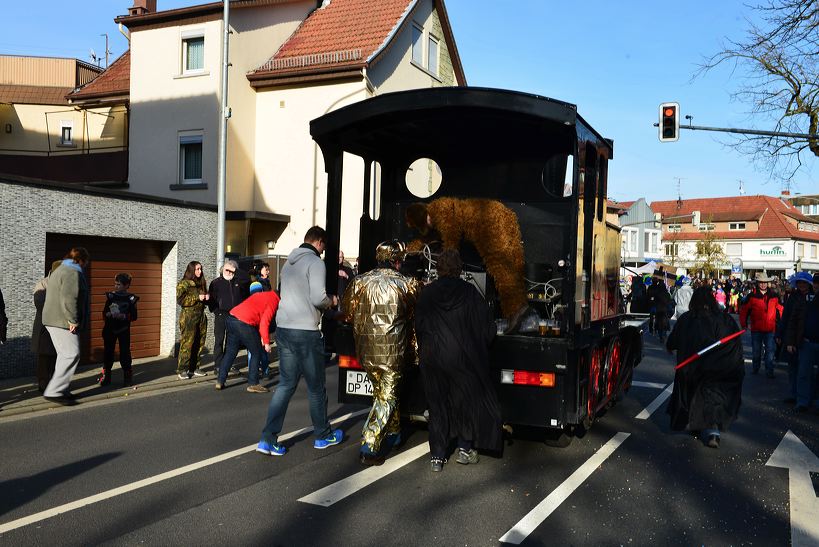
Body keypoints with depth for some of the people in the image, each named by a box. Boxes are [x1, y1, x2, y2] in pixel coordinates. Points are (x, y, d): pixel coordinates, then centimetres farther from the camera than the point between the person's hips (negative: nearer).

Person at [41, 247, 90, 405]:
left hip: (53, 320, 11)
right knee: (72, 355, -11)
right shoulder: (73, 273, -12)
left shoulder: (59, 271, 22)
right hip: (63, 322, -11)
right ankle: (54, 391, -12)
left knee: (65, 355, 15)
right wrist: (73, 320, -19)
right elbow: (68, 298, -24)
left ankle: (61, 389, 19)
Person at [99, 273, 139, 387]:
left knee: (125, 352, 0)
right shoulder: (110, 296, 5)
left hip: (124, 330, -2)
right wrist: (109, 314, -16)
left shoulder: (131, 299, -2)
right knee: (108, 351, 5)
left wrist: (123, 316, -20)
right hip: (110, 329, 2)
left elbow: (134, 316, -5)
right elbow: (104, 313, 5)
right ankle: (106, 375, 15)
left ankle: (128, 376, 10)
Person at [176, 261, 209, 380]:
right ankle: (182, 370, -4)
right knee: (187, 343, -9)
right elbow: (180, 299, -13)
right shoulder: (183, 283, -3)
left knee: (199, 343, 6)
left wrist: (206, 297, 6)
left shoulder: (201, 283, 17)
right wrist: (197, 298, -16)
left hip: (201, 315, 7)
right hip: (188, 316, -7)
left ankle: (194, 368, 14)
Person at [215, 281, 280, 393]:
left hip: (231, 318, 8)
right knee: (256, 353, 7)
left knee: (230, 351, 19)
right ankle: (253, 384, 10)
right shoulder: (273, 301, -2)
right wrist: (266, 342, -6)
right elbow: (264, 323, -11)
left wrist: (260, 335, 23)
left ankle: (220, 381, 22)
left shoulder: (262, 294, 24)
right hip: (244, 323, -8)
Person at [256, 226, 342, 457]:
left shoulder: (289, 263, 17)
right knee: (316, 386, 8)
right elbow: (318, 298, -19)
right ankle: (323, 435, 22)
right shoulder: (315, 262, -10)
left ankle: (268, 439, 4)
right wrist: (331, 300, 2)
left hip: (283, 329, 8)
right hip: (305, 332, -7)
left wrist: (324, 301, 22)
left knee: (286, 384, 10)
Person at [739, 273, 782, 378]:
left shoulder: (774, 296, 3)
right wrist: (744, 324, -3)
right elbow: (744, 310, 1)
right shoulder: (752, 296, -2)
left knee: (770, 351, -1)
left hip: (770, 329, 0)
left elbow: (780, 309, 11)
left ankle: (769, 371, 5)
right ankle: (755, 369, 27)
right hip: (756, 329, 0)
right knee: (756, 351, 13)